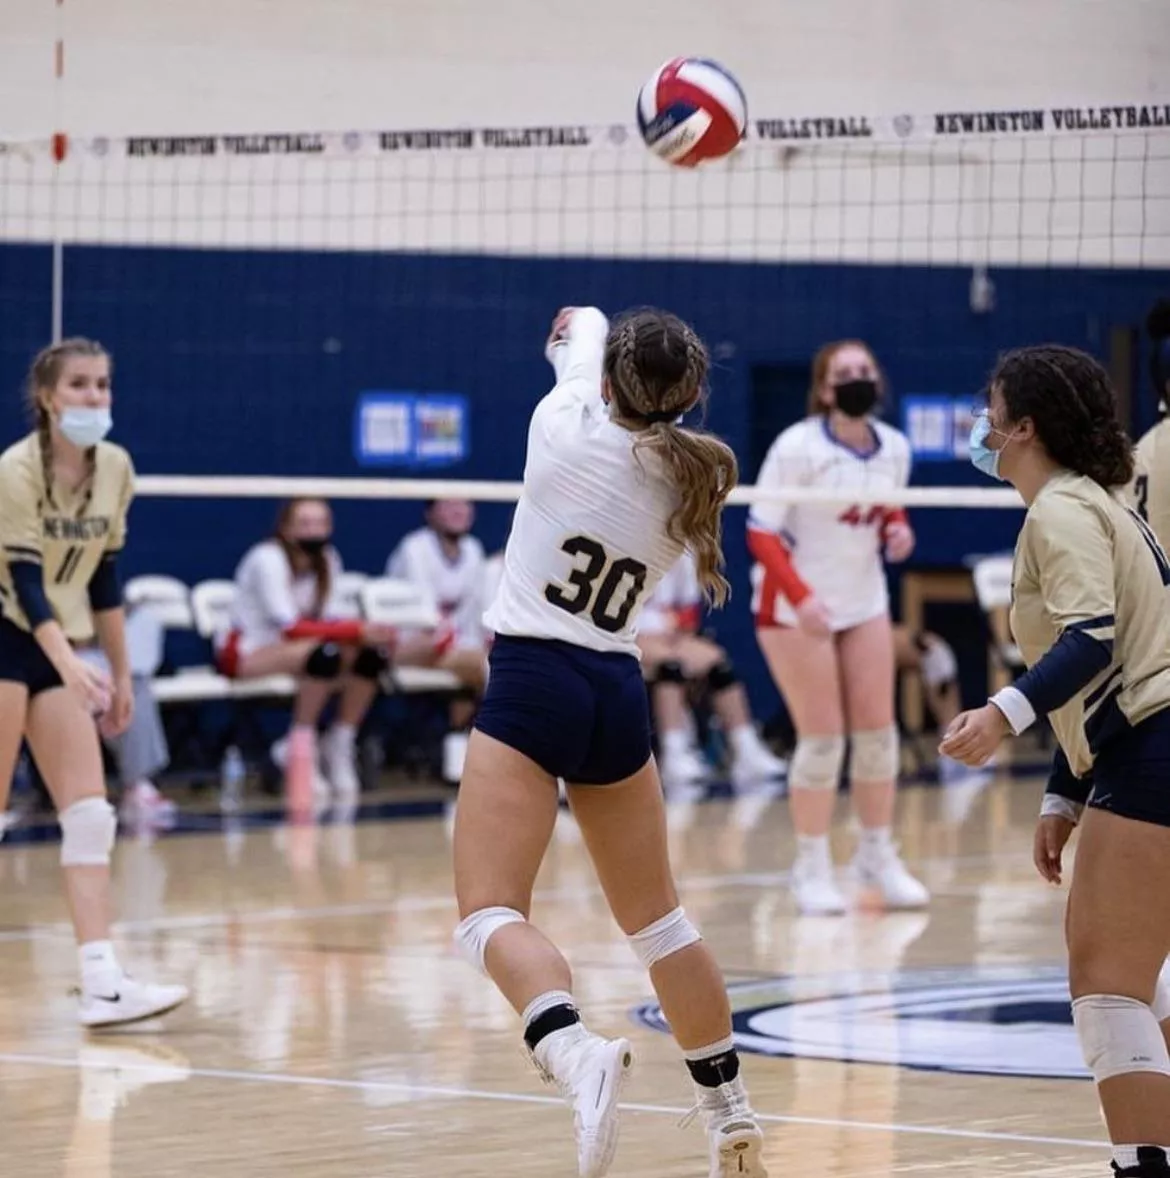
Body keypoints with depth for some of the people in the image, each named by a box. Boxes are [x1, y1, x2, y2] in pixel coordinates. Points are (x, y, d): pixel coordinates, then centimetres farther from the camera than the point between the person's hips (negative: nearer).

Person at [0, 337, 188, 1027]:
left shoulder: (115, 468, 5)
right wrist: (70, 664, -35)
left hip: (58, 649, 7)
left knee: (91, 815, -4)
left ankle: (103, 983, -9)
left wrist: (120, 672, 13)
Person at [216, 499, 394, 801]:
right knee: (325, 653, -35)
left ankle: (340, 744, -4)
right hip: (244, 653, -7)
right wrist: (355, 631, -32)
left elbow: (331, 618, 0)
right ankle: (300, 746, -21)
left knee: (371, 655, -16)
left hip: (286, 647, 7)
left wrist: (364, 630, -23)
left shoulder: (326, 559, 3)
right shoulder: (268, 558, -19)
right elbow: (287, 626, -26)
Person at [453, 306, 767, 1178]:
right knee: (656, 915, 20)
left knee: (490, 910, -13)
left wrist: (583, 331, 38)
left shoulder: (570, 431, -9)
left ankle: (578, 1053, -40)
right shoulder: (685, 483, 5)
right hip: (619, 691, 6)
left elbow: (580, 335, 14)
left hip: (532, 681, -6)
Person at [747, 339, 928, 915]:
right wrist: (801, 597, -30)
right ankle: (811, 868, 6)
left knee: (877, 730, 4)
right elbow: (761, 533, -19)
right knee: (822, 737, -7)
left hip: (865, 600, 6)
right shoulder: (797, 447, -20)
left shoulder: (894, 448, -2)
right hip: (794, 606, -6)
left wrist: (898, 531, -10)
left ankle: (878, 855, 17)